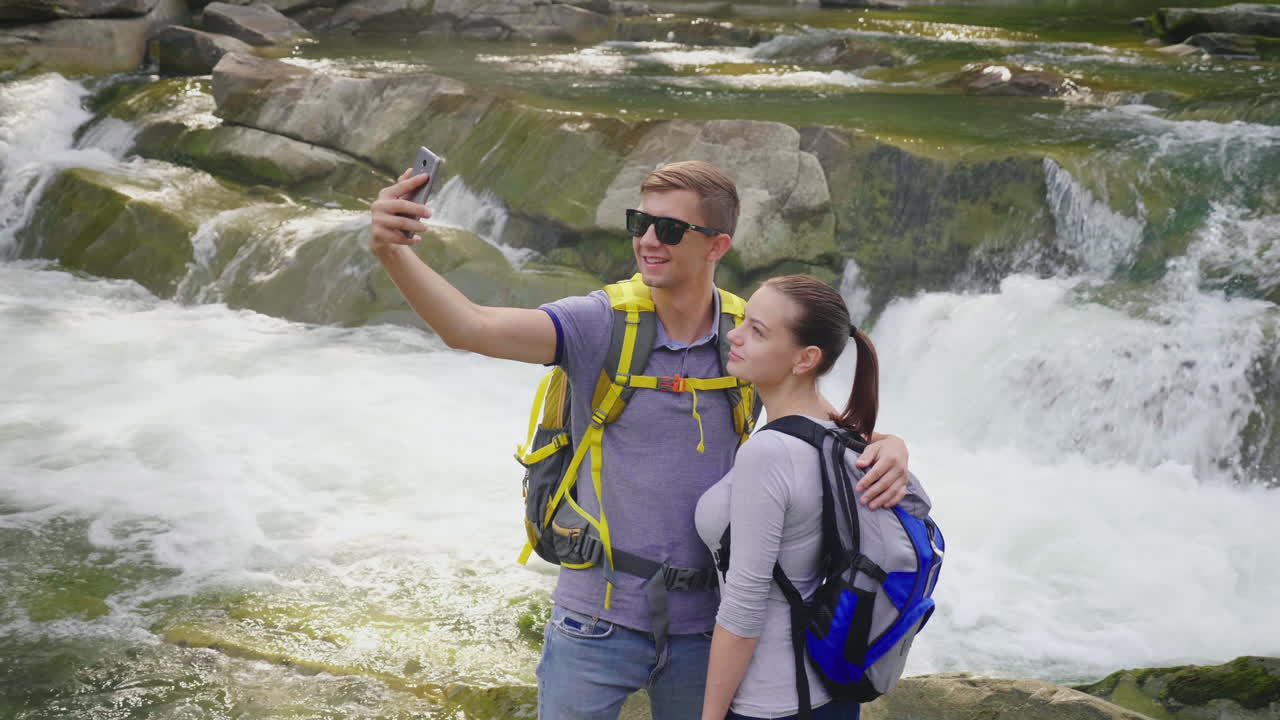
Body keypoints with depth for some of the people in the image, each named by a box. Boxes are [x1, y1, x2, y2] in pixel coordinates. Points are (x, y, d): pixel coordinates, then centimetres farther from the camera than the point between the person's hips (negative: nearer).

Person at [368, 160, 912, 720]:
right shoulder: (600, 326, -11)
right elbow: (470, 327, -24)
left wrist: (887, 445, -14)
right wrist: (392, 251, -40)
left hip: (704, 626, 2)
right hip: (598, 620, -2)